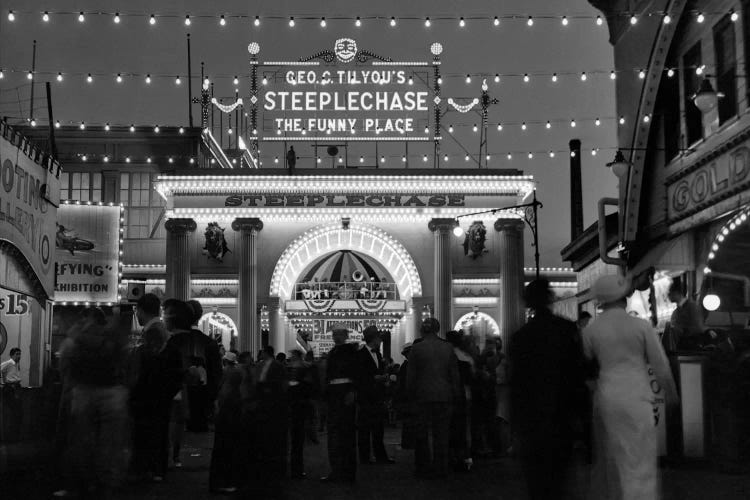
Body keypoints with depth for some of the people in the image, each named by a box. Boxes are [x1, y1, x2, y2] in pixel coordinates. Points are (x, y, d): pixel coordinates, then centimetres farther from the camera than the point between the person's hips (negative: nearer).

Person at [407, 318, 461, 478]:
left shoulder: (416, 348, -5)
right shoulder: (447, 348, 3)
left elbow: (411, 376, -3)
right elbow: (455, 375, 6)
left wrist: (411, 394, 7)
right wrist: (454, 394, 14)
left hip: (424, 396, -2)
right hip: (444, 395, 2)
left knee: (422, 434, 7)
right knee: (441, 432, 8)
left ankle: (423, 467, 8)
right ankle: (440, 467, 9)